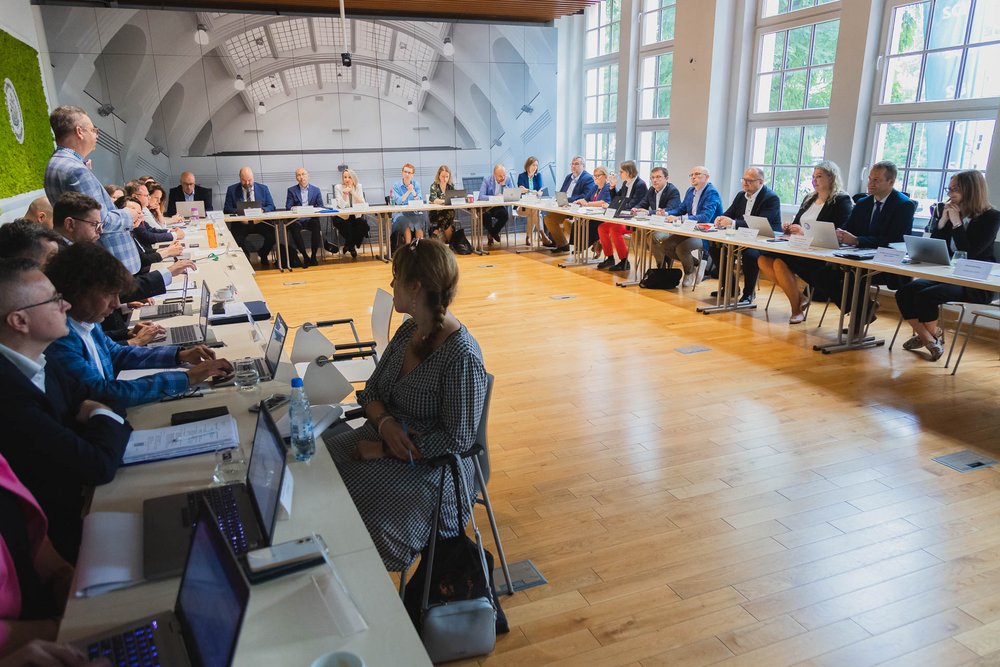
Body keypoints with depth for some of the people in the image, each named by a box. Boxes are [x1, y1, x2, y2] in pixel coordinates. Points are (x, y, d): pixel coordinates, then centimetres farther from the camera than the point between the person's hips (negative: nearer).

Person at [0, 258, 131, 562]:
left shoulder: (38, 361, -5)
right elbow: (100, 466, -25)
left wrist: (92, 410, -11)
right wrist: (104, 416, -7)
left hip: (82, 489, 7)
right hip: (71, 528, -7)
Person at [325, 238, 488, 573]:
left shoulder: (462, 356, -21)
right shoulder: (408, 331, 3)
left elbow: (457, 440, -19)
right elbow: (371, 391, 10)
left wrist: (383, 449, -17)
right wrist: (385, 423, -12)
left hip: (431, 467, -7)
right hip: (381, 435, 8)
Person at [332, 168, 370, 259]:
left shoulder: (358, 186, 2)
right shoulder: (338, 187, -4)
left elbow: (362, 203, -11)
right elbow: (341, 205, -15)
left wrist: (352, 192, -20)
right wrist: (344, 193, -28)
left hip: (356, 216, 2)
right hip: (342, 216, -2)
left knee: (364, 224, -27)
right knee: (346, 226, -33)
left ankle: (349, 245, 0)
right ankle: (352, 247, -1)